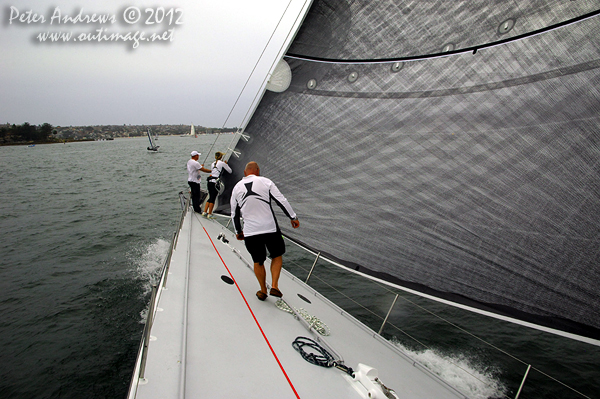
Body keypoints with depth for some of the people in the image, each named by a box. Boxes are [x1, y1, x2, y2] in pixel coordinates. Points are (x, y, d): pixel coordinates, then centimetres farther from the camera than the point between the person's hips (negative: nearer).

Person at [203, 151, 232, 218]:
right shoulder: (222, 163, -1)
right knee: (213, 198, -2)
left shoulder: (213, 163, 17)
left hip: (209, 181, 7)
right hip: (215, 181, -7)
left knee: (210, 197, 15)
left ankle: (205, 212, 14)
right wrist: (226, 164, 20)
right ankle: (209, 214, 0)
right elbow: (230, 171, 5)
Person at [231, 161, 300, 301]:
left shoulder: (237, 188, 8)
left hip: (250, 232, 2)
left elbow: (234, 214, 16)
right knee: (277, 256, 19)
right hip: (270, 228, -2)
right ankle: (274, 286, 9)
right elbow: (282, 201, -4)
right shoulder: (265, 182, -2)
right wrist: (293, 217, 5)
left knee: (258, 262, 18)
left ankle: (263, 291, 28)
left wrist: (238, 231, 28)